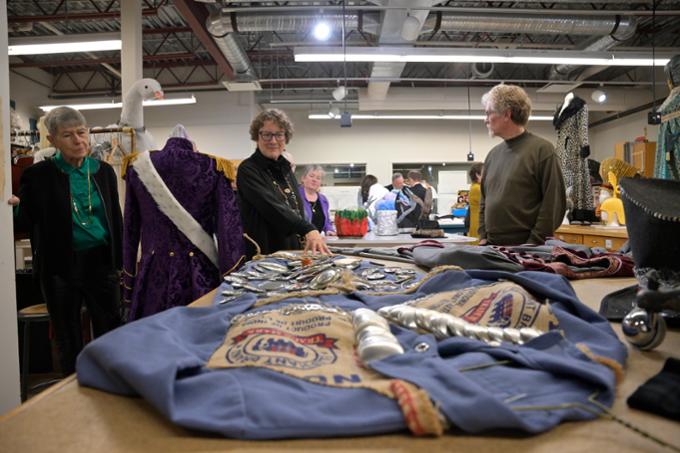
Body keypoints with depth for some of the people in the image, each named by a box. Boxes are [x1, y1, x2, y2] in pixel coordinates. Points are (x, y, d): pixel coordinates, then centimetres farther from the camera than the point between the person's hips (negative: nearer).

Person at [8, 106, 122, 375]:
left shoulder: (103, 171, 3)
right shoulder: (38, 175, -4)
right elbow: (28, 223, 0)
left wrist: (120, 261, 6)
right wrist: (15, 206, -22)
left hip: (101, 263, 2)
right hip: (60, 267, -2)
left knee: (110, 333, 10)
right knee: (68, 340, 12)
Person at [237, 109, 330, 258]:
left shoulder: (285, 168, 10)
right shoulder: (247, 170, -12)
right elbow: (272, 207, -27)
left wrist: (307, 236, 6)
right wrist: (308, 229, -38)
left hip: (295, 250, 6)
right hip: (264, 253, -6)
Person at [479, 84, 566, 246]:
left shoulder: (541, 150, -6)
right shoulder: (493, 154, 12)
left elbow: (554, 204, -11)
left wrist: (533, 244, -13)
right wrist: (483, 237, 7)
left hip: (526, 248, -5)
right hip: (492, 246, 6)